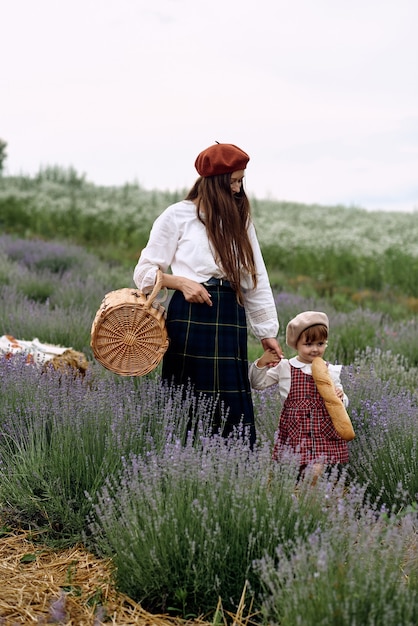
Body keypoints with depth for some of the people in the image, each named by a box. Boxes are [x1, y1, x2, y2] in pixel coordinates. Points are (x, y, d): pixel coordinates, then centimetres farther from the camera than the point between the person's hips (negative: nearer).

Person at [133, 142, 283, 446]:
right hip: (190, 317, -3)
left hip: (230, 318, 4)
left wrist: (267, 332, 10)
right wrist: (181, 282, -14)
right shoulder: (178, 215, 3)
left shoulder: (240, 219, 16)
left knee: (231, 405, 0)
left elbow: (256, 279, 13)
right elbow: (145, 271, 4)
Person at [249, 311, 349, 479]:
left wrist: (340, 398, -12)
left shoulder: (330, 371, 5)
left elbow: (341, 405, 11)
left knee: (316, 471, -15)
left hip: (324, 433, 0)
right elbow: (257, 383, 10)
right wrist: (262, 363, -6)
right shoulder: (284, 368, 4)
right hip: (293, 432, 0)